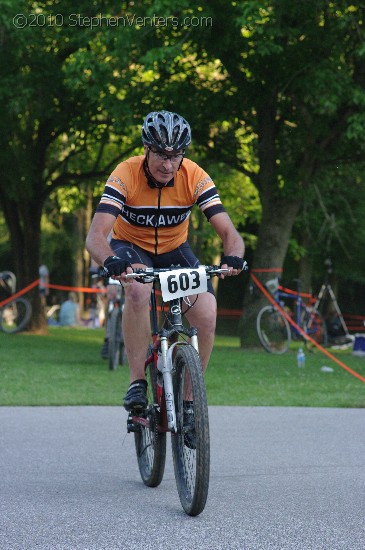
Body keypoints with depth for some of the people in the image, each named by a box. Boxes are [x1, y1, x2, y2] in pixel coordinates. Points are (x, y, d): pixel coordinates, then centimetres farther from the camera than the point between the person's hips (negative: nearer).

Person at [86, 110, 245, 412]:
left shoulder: (194, 177, -22)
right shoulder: (126, 174, -27)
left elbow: (228, 231, -26)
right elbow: (95, 235, -36)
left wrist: (234, 257, -49)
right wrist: (111, 261, -57)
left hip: (175, 251, 2)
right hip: (131, 247, -2)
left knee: (207, 316, -19)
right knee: (138, 289, -37)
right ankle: (137, 381, -25)